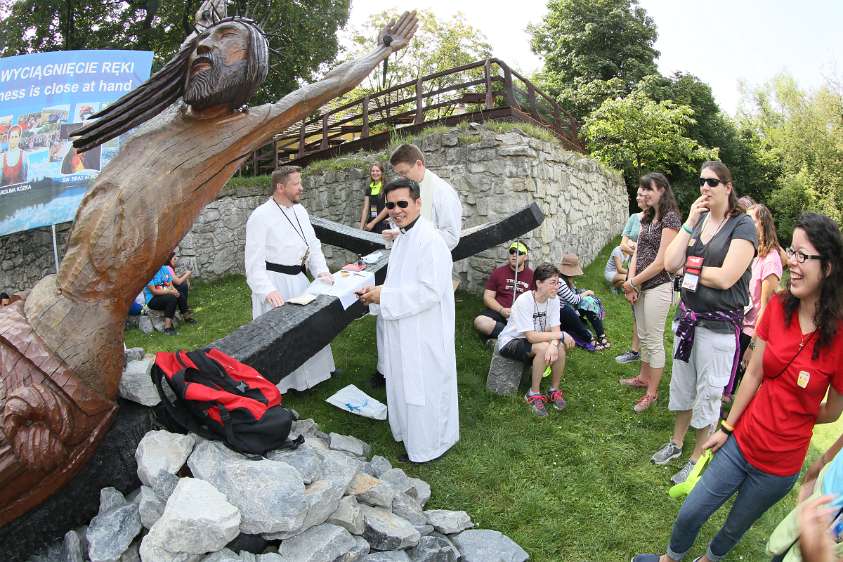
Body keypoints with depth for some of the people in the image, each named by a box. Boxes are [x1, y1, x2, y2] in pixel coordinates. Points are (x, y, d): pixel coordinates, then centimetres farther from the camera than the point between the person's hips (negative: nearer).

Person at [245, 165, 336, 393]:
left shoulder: (300, 210, 7)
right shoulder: (261, 216, -15)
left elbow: (313, 244, 12)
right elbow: (254, 261, -18)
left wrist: (321, 271, -4)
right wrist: (268, 290, -29)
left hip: (298, 280, 7)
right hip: (274, 283, -7)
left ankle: (310, 372, 39)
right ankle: (276, 385, 21)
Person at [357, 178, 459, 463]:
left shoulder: (430, 241, -22)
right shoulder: (403, 237, 9)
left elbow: (429, 290, -27)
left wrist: (384, 296, -22)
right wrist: (378, 291, 2)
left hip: (424, 333, -9)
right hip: (406, 331, 9)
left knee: (422, 386, 6)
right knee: (406, 383, 21)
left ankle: (428, 445, 25)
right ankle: (411, 432, 41)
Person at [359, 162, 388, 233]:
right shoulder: (369, 188, 11)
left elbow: (387, 208, -11)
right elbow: (366, 209, 9)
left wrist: (373, 223, -10)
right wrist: (361, 227, 0)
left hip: (383, 225, -4)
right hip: (370, 225, 5)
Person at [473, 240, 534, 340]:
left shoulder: (532, 275, 11)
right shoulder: (498, 272, 12)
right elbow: (488, 297, 7)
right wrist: (501, 310, -11)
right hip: (499, 312, 1)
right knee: (479, 322, -31)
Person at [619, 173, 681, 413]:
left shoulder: (670, 218, -14)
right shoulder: (647, 217, 12)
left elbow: (661, 262, -19)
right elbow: (638, 251, 9)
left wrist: (633, 283, -12)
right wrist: (631, 281, -2)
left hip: (658, 287, -8)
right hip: (640, 286, 8)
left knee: (654, 341, 1)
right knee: (643, 336, 20)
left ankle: (652, 392, 13)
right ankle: (644, 377, 36)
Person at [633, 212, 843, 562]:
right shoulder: (778, 306, -10)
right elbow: (754, 373, -2)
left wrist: (789, 421, 6)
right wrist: (727, 427, 4)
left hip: (780, 465, -3)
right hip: (740, 442, 3)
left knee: (735, 528, 21)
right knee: (689, 513, 12)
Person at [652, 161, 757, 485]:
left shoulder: (742, 226, -12)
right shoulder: (697, 220, 5)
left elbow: (725, 278, -22)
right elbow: (670, 264, -7)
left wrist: (689, 268, -8)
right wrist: (690, 223, -11)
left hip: (719, 325, -6)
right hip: (687, 316, 6)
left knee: (708, 394, 7)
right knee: (681, 384, 18)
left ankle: (697, 459, 23)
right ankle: (676, 443, 37)